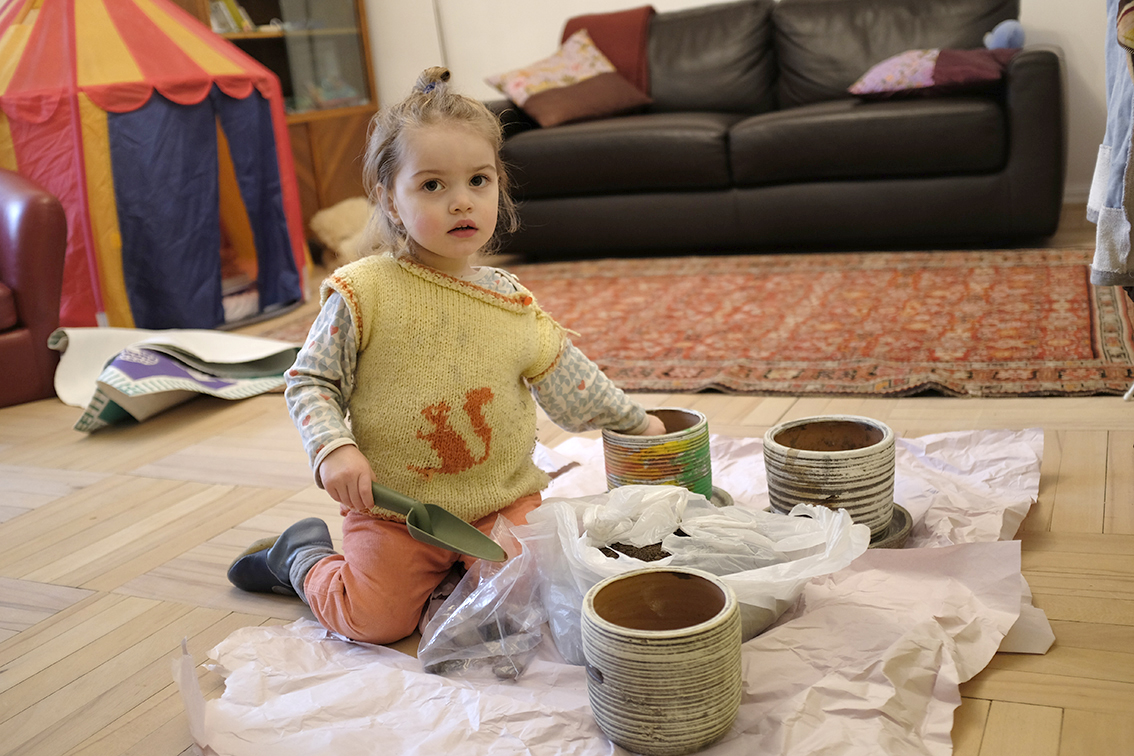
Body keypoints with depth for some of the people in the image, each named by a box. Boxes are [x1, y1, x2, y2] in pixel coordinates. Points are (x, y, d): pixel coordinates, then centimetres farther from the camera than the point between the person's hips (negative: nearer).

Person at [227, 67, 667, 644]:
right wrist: (334, 449, -22)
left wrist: (633, 420, 22)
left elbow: (567, 379, 15)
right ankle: (301, 557, 22)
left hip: (502, 498, 3)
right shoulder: (362, 294, -12)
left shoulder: (512, 301, 1)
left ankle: (452, 568, 18)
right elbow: (309, 382, -6)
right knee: (378, 621, -8)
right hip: (393, 506, -3)